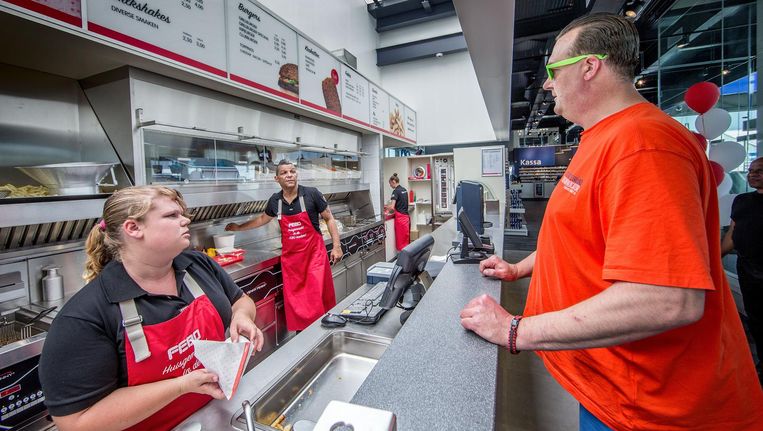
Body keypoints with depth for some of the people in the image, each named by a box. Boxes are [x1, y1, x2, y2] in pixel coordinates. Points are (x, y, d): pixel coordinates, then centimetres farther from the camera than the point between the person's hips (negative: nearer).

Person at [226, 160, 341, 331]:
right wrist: (239, 227, 30)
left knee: (319, 297, -4)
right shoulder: (275, 201, 3)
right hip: (290, 256, 4)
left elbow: (329, 218, -1)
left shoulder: (311, 194, -9)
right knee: (294, 300, 7)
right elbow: (263, 218, 24)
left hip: (314, 253, -3)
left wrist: (336, 246, -7)